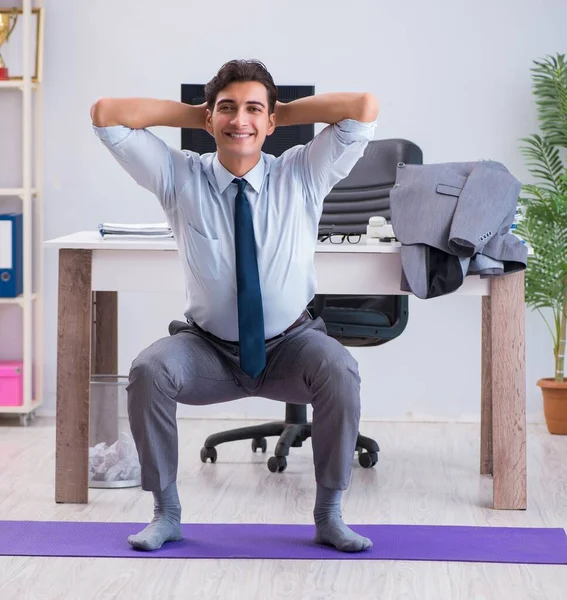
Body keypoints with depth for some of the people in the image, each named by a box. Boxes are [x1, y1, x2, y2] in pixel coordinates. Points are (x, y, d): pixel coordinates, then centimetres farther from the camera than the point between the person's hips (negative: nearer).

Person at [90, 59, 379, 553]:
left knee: (339, 371, -32)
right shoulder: (180, 178, -5)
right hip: (208, 349, 1)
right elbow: (106, 115, -8)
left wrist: (285, 112, -7)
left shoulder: (302, 176, -6)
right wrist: (193, 116, -6)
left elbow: (364, 108, -15)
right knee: (149, 371, -29)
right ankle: (166, 513, -11)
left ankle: (329, 514, -13)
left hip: (290, 347, 0)